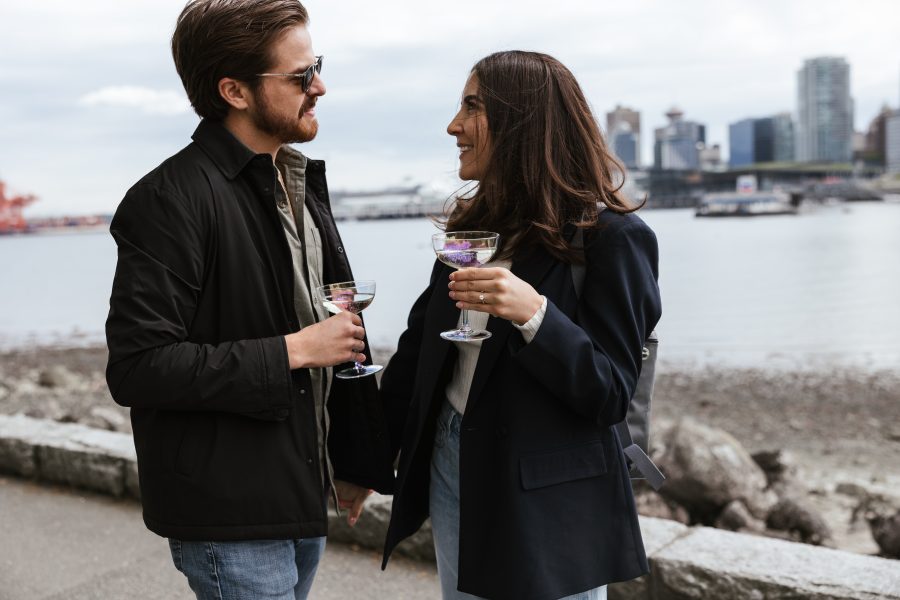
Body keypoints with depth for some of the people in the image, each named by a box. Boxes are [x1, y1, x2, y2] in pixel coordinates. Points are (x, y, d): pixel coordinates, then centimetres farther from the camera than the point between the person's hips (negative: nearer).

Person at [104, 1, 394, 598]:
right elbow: (136, 368, -23)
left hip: (302, 500, 8)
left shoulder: (300, 187, 11)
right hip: (230, 519, -8)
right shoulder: (171, 198, -17)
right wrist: (290, 352, -20)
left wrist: (353, 460, 16)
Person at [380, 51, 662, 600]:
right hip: (452, 467, 6)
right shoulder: (474, 224, 6)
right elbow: (420, 345, 9)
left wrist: (534, 313, -30)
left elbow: (611, 395, -16)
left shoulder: (612, 236, -13)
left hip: (548, 501, -6)